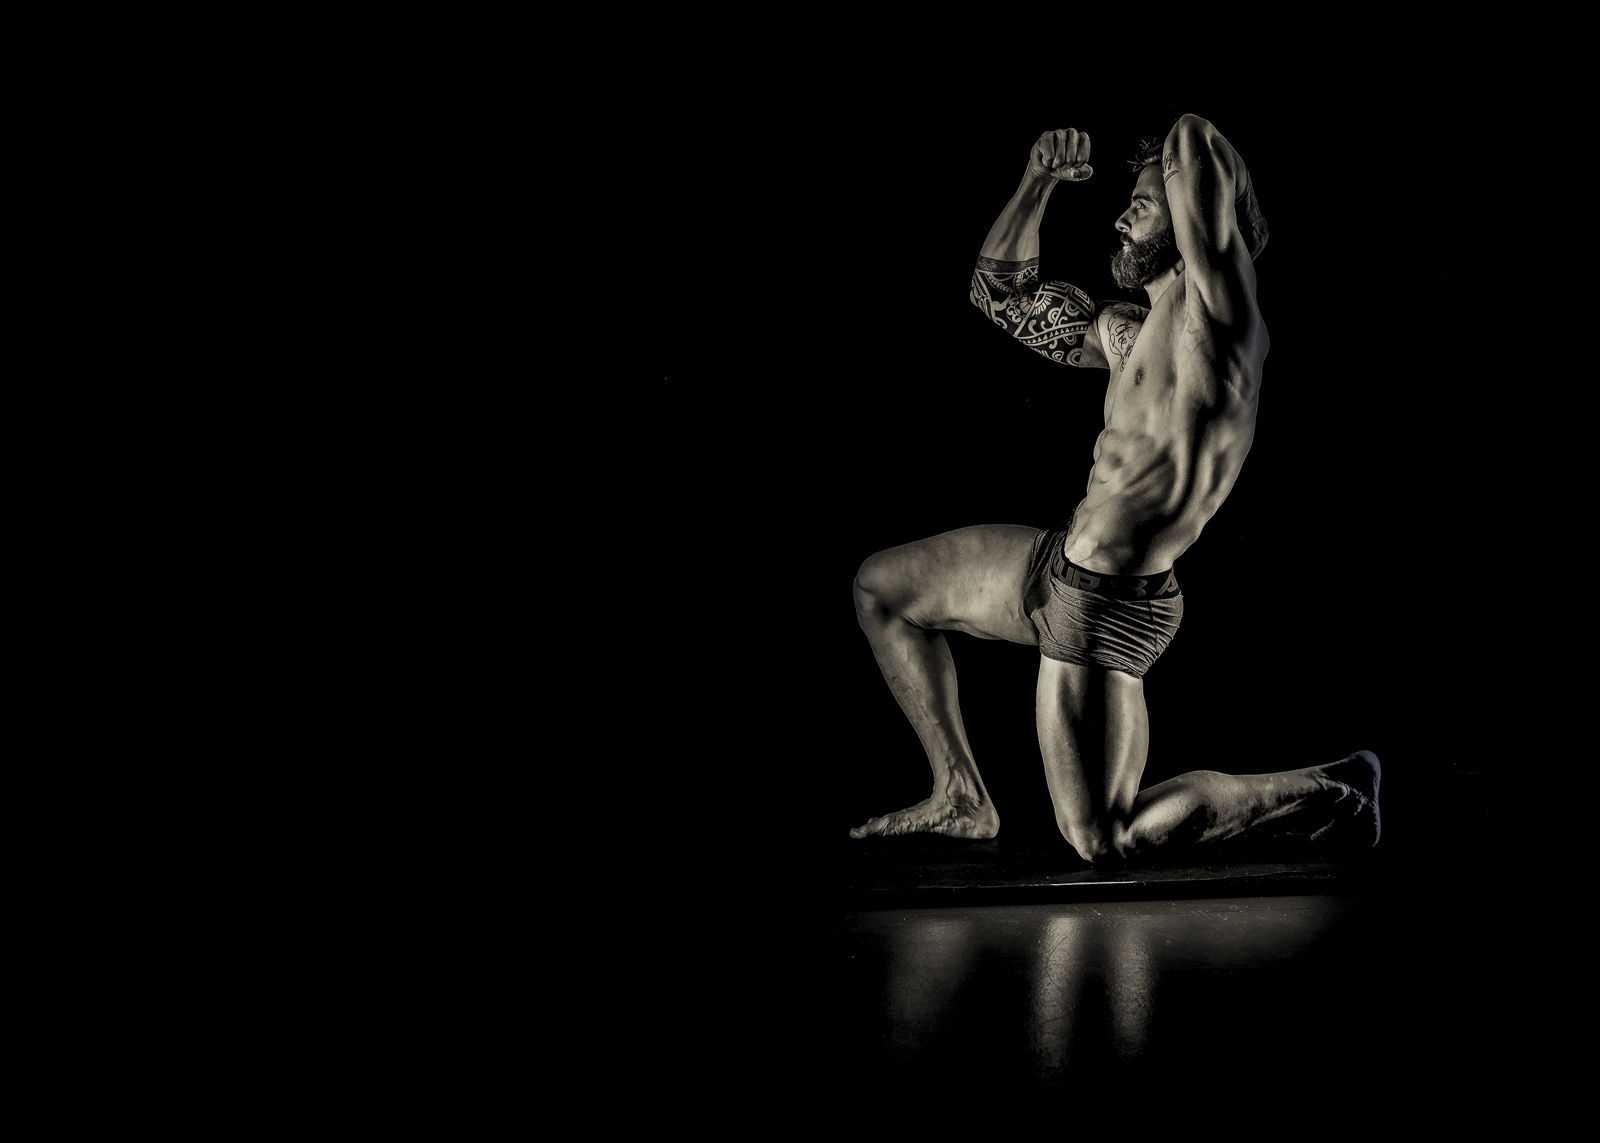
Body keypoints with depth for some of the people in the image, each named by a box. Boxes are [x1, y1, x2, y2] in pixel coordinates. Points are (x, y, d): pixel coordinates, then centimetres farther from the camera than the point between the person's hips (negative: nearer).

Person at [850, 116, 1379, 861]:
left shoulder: (1216, 313, -16)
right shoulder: (1135, 335, 12)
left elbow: (1197, 146, -26)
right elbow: (1000, 292, 24)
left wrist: (1191, 146, -1)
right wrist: (1040, 183, 12)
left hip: (1106, 610, -9)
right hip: (1055, 564, 9)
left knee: (1102, 843, -3)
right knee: (881, 588, 22)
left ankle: (1329, 795, 12)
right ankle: (961, 798, 25)